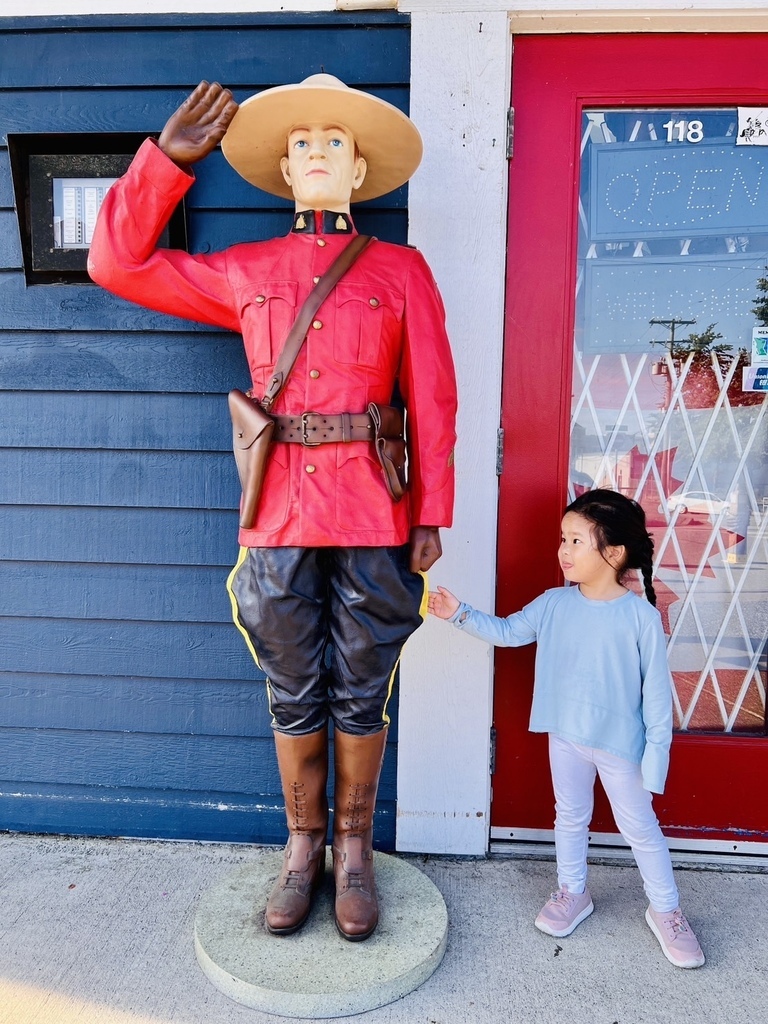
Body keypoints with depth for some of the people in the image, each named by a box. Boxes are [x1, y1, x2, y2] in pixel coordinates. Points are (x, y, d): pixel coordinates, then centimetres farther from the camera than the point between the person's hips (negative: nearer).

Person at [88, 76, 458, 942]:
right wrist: (169, 158, 9)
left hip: (372, 518, -1)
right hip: (281, 514, 2)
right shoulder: (245, 272, 11)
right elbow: (117, 263, 14)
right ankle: (302, 845, 34)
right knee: (294, 697, 12)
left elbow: (432, 401, 1)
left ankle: (354, 849, 32)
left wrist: (431, 516, -4)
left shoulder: (402, 271, 6)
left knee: (360, 695, 10)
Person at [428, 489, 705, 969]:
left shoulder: (641, 616, -19)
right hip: (565, 736, 4)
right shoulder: (554, 603, -7)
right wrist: (460, 614, -7)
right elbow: (507, 631, 4)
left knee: (640, 828, 13)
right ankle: (573, 892, 43)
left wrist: (657, 751, -11)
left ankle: (666, 910, 36)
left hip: (619, 743, -4)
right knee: (570, 817, 21)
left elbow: (657, 691, -13)